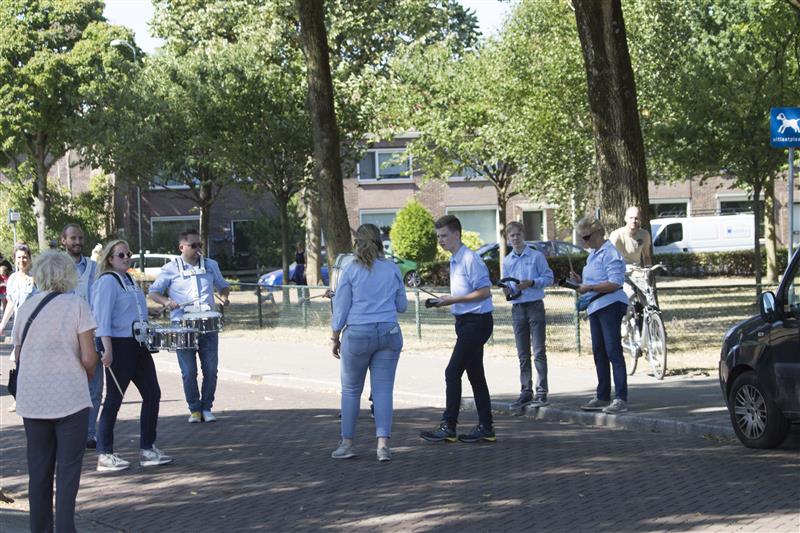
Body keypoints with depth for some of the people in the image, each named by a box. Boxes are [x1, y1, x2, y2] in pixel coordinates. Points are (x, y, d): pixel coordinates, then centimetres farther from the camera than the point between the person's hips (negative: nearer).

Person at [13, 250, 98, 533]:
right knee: (68, 470, 2)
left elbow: (18, 353, 11)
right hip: (70, 399, -4)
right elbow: (89, 357, -10)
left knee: (39, 470, 12)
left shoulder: (25, 307, 5)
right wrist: (86, 377, 9)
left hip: (31, 400, 4)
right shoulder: (76, 306, -7)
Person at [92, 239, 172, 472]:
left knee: (152, 394, 8)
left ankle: (147, 449, 16)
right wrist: (108, 349, -24)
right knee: (114, 400, -3)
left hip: (138, 344, 9)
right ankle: (104, 455, 4)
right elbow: (102, 317, -17)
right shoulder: (107, 281, -10)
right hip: (119, 346, -9)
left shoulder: (129, 280, 16)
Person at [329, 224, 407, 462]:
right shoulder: (393, 269, 3)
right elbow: (402, 306, 12)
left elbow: (341, 308, -3)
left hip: (357, 335, -2)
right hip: (389, 334, 2)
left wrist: (335, 338, 8)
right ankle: (383, 443, -6)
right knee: (383, 389, 3)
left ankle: (347, 443, 15)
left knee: (351, 390, 12)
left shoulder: (351, 270, -5)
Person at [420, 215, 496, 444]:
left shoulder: (470, 259, -15)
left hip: (476, 321, -10)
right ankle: (485, 428, 15)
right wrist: (446, 300, 7)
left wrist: (453, 300, -18)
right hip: (466, 321, 10)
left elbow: (484, 292, -19)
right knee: (475, 375, 11)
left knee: (453, 372, -10)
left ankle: (448, 427, -7)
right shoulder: (455, 261, 15)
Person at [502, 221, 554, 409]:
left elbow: (548, 278, -2)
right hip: (517, 308, 4)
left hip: (535, 306, -4)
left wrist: (531, 283, -17)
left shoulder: (536, 256, -1)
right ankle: (526, 392, 12)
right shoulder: (507, 261, 12)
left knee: (539, 351, -6)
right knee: (523, 354, 7)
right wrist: (507, 289, -4)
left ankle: (541, 392, -4)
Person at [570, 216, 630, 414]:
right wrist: (580, 280, 10)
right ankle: (602, 397, 21)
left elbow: (614, 283, -21)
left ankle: (621, 399, -13)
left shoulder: (610, 253, -12)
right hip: (595, 308, 10)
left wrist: (589, 288, -21)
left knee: (613, 351, -12)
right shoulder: (593, 254, 18)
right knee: (599, 353, 13)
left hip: (610, 306, -10)